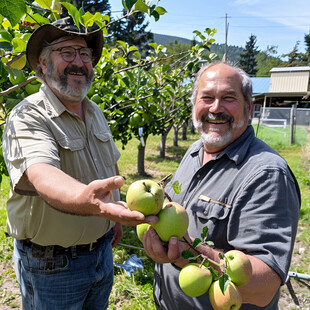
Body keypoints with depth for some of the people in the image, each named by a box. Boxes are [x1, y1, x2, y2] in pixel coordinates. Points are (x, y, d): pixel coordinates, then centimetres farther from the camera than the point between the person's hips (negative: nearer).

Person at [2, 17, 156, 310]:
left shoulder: (95, 112, 3)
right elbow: (42, 175, -40)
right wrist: (84, 200, -59)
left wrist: (115, 214, 14)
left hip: (102, 251, 6)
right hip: (52, 264, -6)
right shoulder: (27, 118, -20)